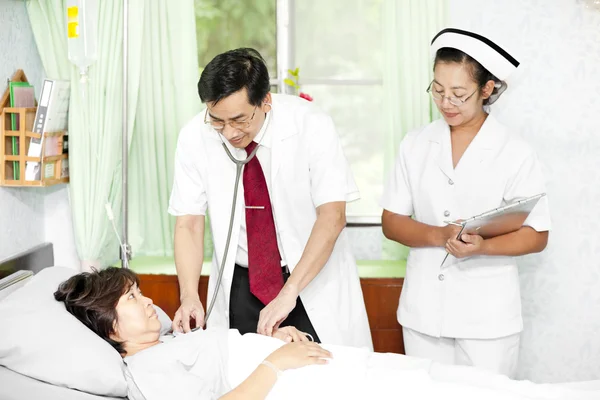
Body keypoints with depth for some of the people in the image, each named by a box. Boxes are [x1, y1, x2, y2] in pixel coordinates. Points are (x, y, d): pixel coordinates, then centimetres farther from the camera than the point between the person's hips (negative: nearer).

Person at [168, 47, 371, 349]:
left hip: (315, 276, -2)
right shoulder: (194, 138, -11)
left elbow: (332, 216, -22)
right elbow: (188, 223, -7)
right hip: (241, 285, 2)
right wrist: (189, 296, -23)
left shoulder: (311, 126, -19)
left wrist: (288, 293, -30)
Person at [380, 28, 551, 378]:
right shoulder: (415, 145, 4)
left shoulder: (515, 153, -5)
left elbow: (537, 236, -3)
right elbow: (391, 222, 4)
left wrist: (482, 246, -22)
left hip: (488, 318, -2)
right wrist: (439, 236, -15)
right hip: (424, 312, 3)